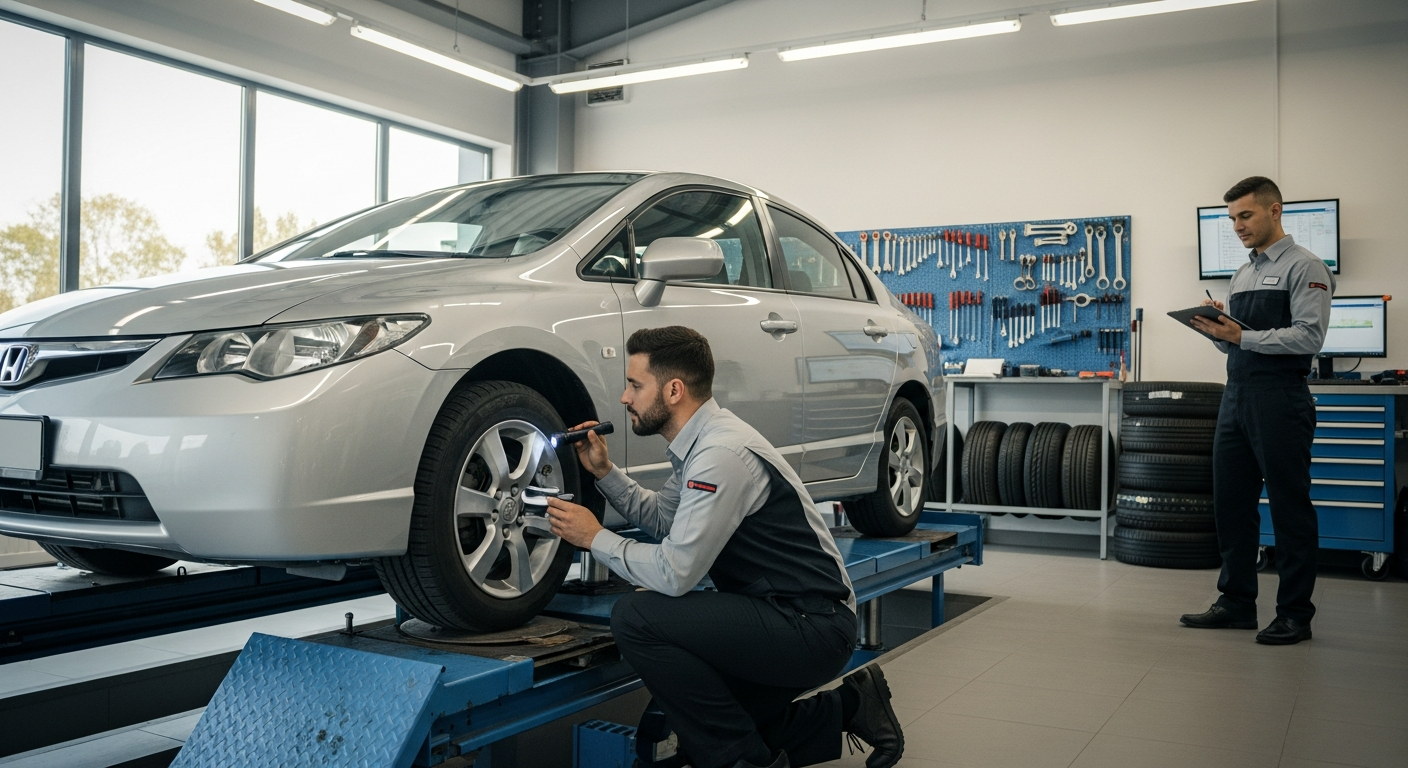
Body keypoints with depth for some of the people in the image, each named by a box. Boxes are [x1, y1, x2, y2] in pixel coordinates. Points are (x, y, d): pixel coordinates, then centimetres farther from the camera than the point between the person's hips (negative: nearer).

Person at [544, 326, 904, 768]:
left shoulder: (721, 454, -23)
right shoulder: (701, 442, 8)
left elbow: (674, 573, -24)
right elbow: (662, 517, 23)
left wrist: (595, 538, -10)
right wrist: (604, 472, 11)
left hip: (811, 629, -10)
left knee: (635, 617, -21)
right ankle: (845, 709, 22)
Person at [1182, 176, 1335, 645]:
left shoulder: (1304, 268, -5)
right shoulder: (1242, 275, 19)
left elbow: (1309, 337, -16)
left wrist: (1243, 336, -21)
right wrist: (1215, 330, -1)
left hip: (1280, 400, -8)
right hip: (1236, 396, 8)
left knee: (1290, 507, 0)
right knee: (1231, 502, 10)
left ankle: (1295, 614, 10)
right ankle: (1236, 604, 20)